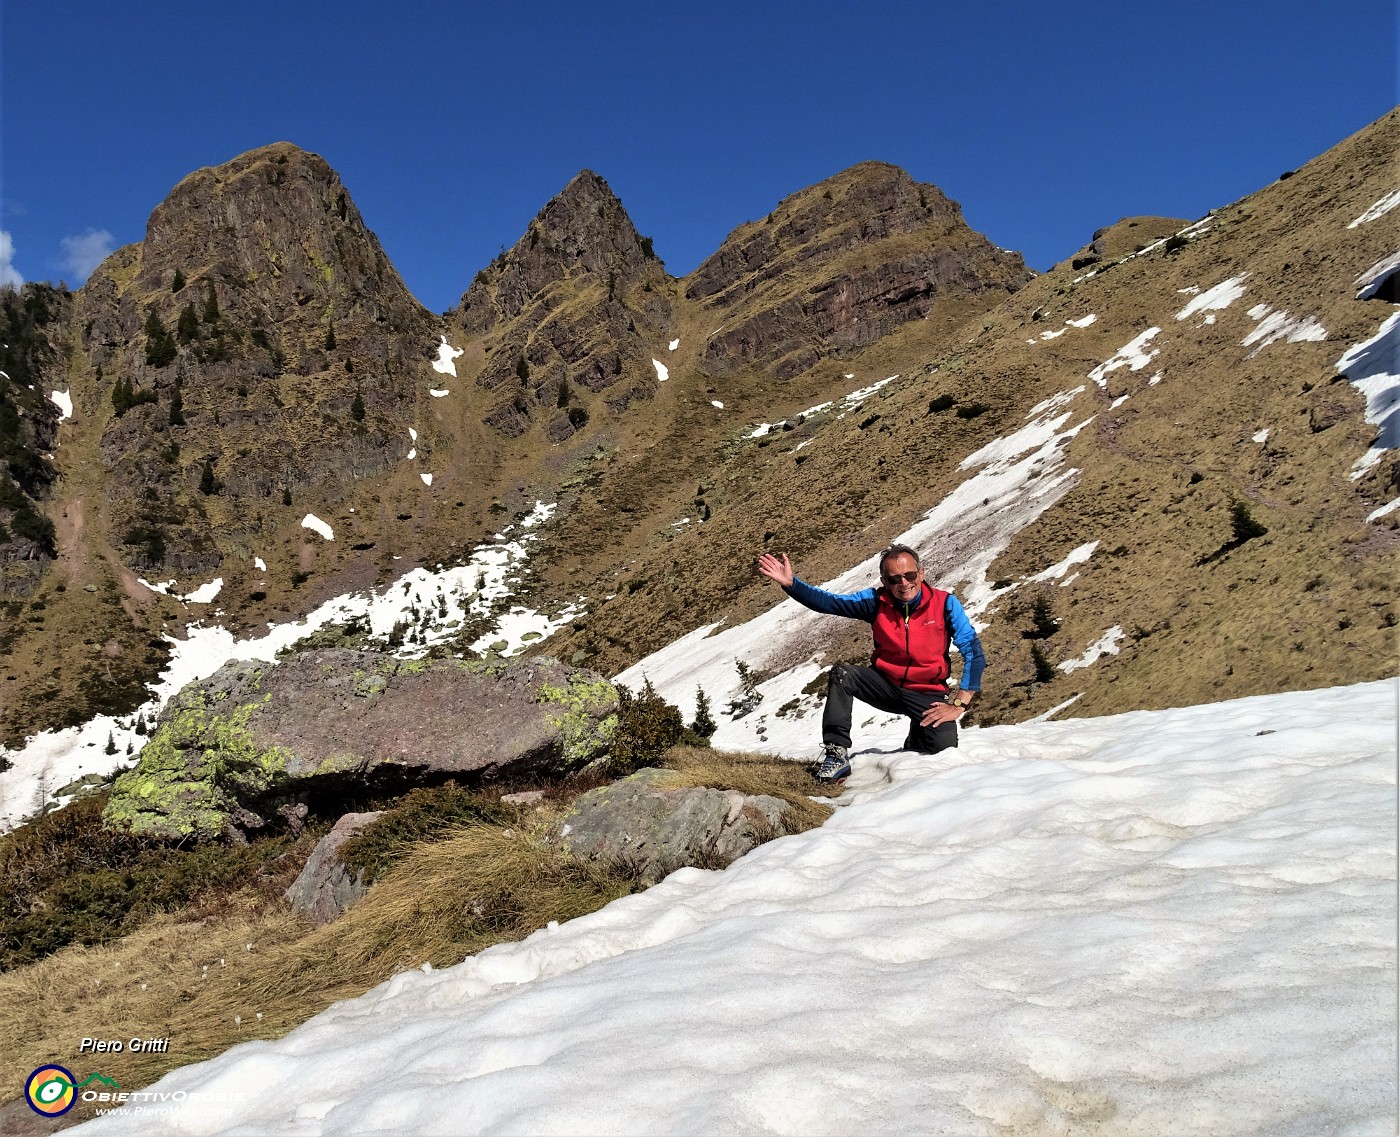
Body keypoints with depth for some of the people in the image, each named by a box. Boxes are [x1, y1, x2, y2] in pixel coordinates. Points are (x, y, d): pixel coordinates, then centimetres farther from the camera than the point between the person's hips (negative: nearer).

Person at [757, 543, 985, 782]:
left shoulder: (945, 604, -14)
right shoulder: (876, 601, -8)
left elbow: (973, 652, -14)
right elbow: (828, 602, -14)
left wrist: (959, 705, -18)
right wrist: (790, 583, -31)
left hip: (927, 695, -1)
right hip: (886, 684, 1)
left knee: (944, 744, -25)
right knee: (841, 674, -24)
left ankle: (916, 740, 14)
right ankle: (837, 753, -19)